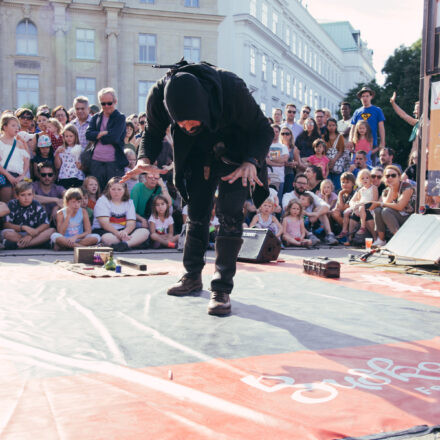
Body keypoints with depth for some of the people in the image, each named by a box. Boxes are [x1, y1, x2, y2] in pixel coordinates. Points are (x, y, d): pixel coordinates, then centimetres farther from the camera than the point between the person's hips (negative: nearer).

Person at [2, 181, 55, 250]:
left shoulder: (36, 205, 0)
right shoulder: (12, 205, -3)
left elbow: (46, 224, -8)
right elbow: (6, 224, -11)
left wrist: (31, 235, -21)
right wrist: (23, 227, -23)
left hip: (33, 234, 2)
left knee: (52, 230, -23)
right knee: (6, 233, -33)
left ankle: (18, 245, -31)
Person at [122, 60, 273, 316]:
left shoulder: (232, 88, -36)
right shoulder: (159, 96, -28)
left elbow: (263, 130, -22)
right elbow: (153, 133, -8)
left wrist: (251, 162, -40)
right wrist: (146, 159, -29)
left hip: (234, 155, -3)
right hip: (197, 156, 3)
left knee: (230, 215, -14)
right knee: (196, 215, 7)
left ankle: (222, 289, -8)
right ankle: (193, 277, 26)